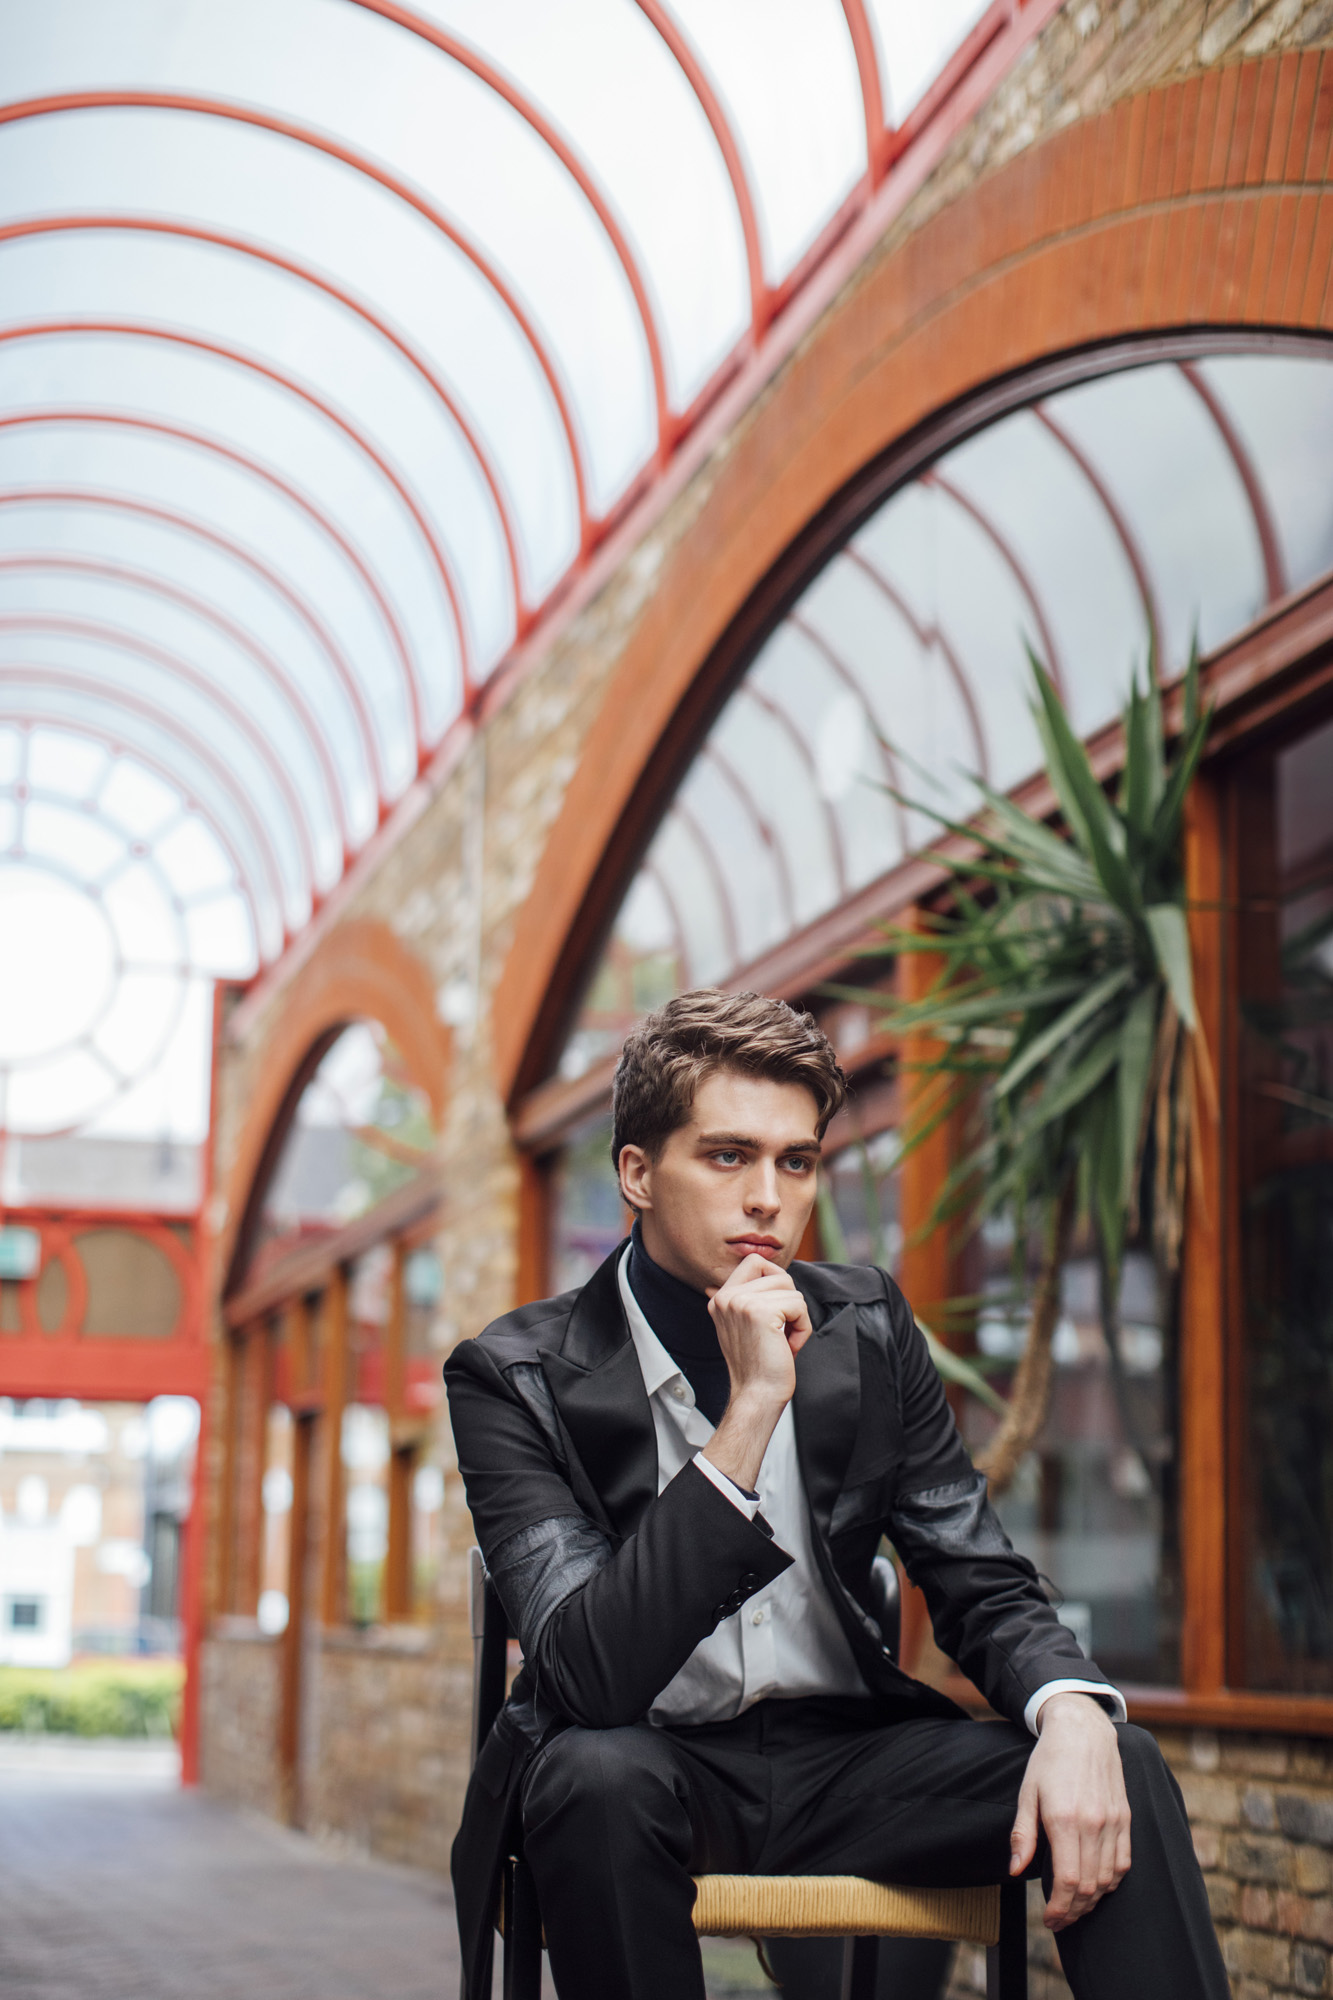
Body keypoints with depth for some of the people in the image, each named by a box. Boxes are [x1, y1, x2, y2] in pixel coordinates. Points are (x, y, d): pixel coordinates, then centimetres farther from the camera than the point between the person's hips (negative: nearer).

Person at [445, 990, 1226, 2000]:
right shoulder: (515, 1377, -12)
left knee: (1121, 1767, -21)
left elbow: (985, 1586, 4)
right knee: (597, 1776, -36)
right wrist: (750, 1411, -30)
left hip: (843, 1759, 3)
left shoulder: (867, 1329, 1)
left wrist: (1072, 1710, -21)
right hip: (652, 1772, -2)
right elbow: (588, 1677, -25)